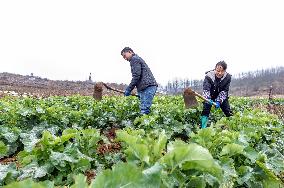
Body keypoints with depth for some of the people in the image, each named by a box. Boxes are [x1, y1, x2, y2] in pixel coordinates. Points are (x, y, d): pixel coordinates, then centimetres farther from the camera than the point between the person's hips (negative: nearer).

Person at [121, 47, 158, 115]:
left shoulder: (134, 59, -1)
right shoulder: (138, 58, 30)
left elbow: (136, 76, -13)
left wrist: (128, 89, -7)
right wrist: (140, 92, 24)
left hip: (147, 86, -10)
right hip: (150, 86, 10)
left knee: (144, 110, -14)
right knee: (143, 109, 7)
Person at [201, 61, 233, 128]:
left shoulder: (227, 77, -21)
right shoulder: (209, 76, -27)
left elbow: (224, 91, -21)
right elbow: (206, 90, -34)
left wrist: (219, 101, -34)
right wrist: (207, 99, -53)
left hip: (221, 97, 2)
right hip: (210, 96, -2)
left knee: (228, 112, -1)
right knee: (205, 110, -13)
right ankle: (203, 128, -9)